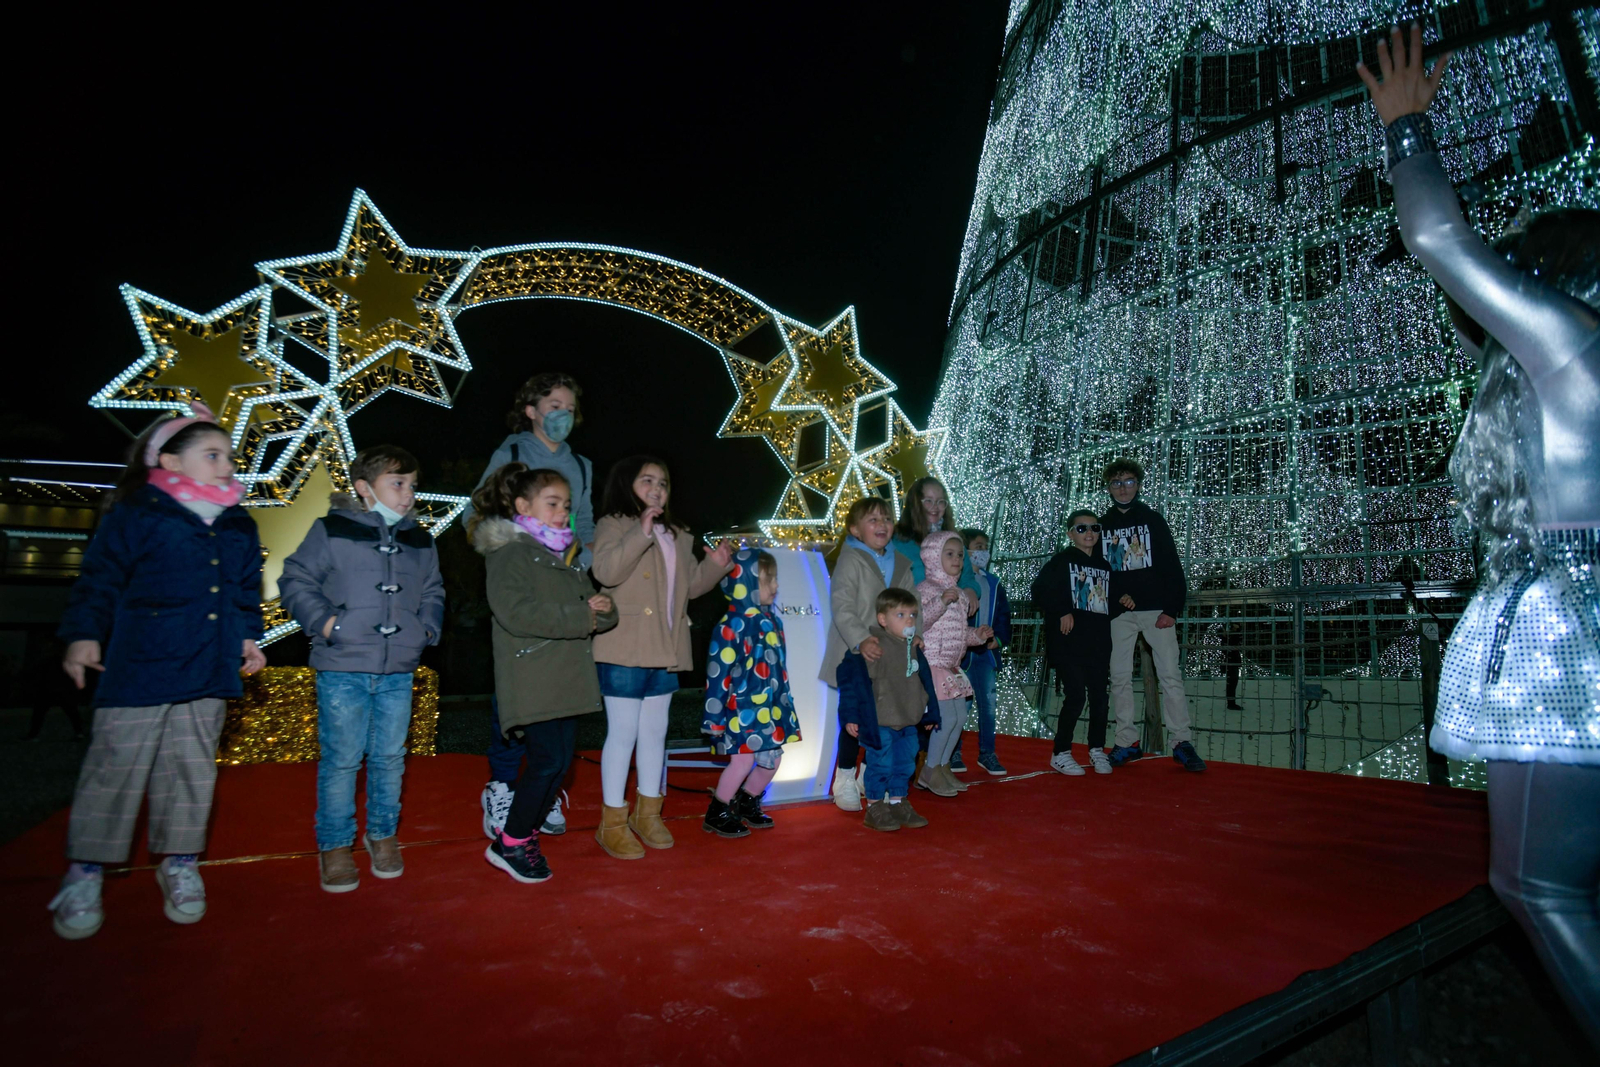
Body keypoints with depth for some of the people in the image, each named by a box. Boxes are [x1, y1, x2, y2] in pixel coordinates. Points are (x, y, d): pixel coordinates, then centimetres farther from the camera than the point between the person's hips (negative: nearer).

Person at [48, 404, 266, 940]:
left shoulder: (239, 527, 13)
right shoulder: (135, 515, -3)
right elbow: (100, 579, -3)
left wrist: (248, 636, 12)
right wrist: (84, 634, -12)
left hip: (208, 673, 5)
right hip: (138, 668, -5)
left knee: (193, 769, 11)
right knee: (115, 766, 1)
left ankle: (179, 861, 25)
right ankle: (85, 870, 18)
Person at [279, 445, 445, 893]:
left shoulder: (420, 541, 10)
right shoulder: (331, 531, -4)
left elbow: (432, 592, 21)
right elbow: (295, 581, -1)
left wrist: (427, 628, 6)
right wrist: (323, 622, -12)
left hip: (398, 671, 4)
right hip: (343, 670, -4)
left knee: (389, 758, 12)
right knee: (341, 759, 3)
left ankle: (383, 835, 30)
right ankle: (334, 846, 20)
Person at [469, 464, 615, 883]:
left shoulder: (567, 557, 21)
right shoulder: (509, 553, -6)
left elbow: (592, 603, 20)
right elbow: (517, 612, -21)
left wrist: (603, 609, -6)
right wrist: (581, 616, -19)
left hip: (569, 681, 8)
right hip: (532, 684, -8)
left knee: (559, 762, 9)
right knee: (548, 761, -11)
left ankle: (526, 834, 25)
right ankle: (509, 844, 7)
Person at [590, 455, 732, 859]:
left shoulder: (677, 537, 17)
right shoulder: (613, 525, -6)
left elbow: (689, 585, 21)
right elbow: (605, 571, -23)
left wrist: (715, 565, 5)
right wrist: (641, 532, -30)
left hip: (664, 653, 7)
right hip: (625, 650, -7)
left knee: (655, 731, 16)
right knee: (623, 732, -1)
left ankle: (648, 813, 30)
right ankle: (613, 821, 12)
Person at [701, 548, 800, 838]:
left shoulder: (771, 620, 8)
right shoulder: (732, 625, -17)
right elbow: (718, 673, -16)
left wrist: (785, 704, 20)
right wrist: (715, 716, -15)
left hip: (770, 708, 8)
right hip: (742, 709, -8)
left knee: (772, 758, 13)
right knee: (743, 759, -6)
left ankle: (747, 804, 35)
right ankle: (716, 814, 15)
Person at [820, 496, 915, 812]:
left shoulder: (900, 564, 13)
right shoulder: (850, 561, -8)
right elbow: (842, 608, -19)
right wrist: (861, 640, -32)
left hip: (889, 655, 6)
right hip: (855, 655, -6)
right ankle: (844, 779, 15)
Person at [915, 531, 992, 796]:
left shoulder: (958, 594, 16)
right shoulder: (926, 589, -12)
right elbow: (917, 623, -26)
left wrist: (977, 635, 8)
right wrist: (941, 602, -34)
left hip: (951, 667, 10)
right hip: (933, 663, -9)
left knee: (960, 716, 11)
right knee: (947, 717, -10)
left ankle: (943, 767, 24)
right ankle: (929, 772, 5)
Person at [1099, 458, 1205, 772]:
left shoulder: (1153, 519, 6)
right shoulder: (1101, 525, 10)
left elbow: (1172, 566, 0)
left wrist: (1171, 608, -9)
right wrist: (1117, 594, -7)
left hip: (1156, 609, -2)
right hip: (1119, 613, 2)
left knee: (1170, 674, -5)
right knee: (1120, 677, 3)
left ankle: (1181, 742, 1)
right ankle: (1127, 742, 12)